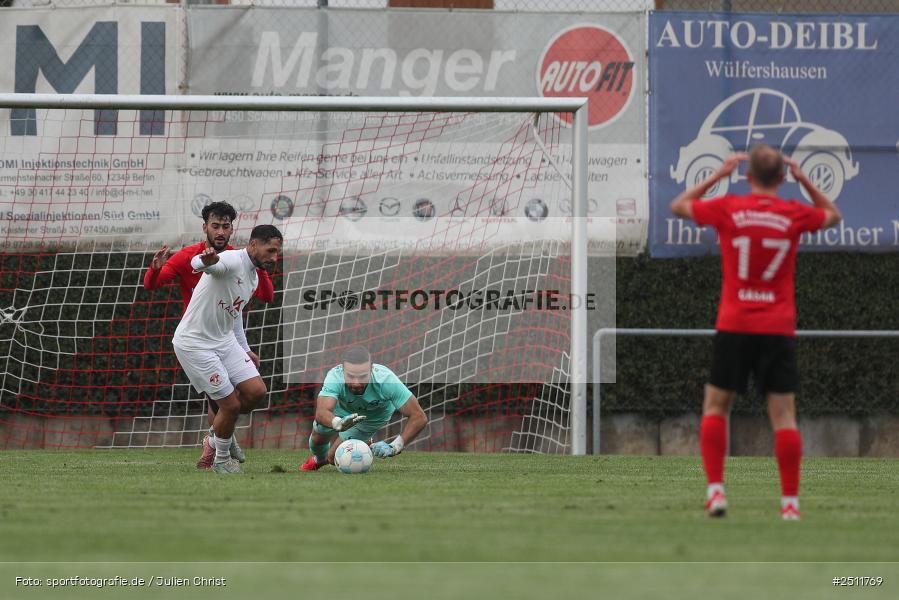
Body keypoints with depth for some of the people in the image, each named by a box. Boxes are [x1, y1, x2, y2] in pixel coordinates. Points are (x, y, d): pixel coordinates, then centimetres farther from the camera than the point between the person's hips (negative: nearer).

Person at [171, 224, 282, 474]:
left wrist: (244, 350, 26)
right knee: (231, 404, -8)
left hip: (224, 340, 9)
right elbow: (197, 263, -43)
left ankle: (220, 433, 24)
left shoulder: (253, 277, 10)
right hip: (194, 343, -9)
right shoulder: (232, 261, -21)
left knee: (256, 391, -1)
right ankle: (221, 460, 16)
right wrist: (207, 261, -68)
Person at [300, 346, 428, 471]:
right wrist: (339, 423, -78)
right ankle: (320, 459, 44)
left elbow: (419, 417, -41)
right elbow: (321, 412, -55)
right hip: (343, 410, 1)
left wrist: (394, 447, -52)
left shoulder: (386, 380, -43)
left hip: (374, 416, -1)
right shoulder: (335, 377, -42)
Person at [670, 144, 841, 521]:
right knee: (783, 415, 1)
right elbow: (833, 215, 23)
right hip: (779, 330, 1)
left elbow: (678, 206, 15)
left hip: (734, 327, -1)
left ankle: (715, 489, -2)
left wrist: (718, 175, 17)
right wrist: (803, 179, 19)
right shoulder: (794, 214, -1)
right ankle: (790, 502, -3)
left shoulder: (728, 209, -4)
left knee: (715, 407, 11)